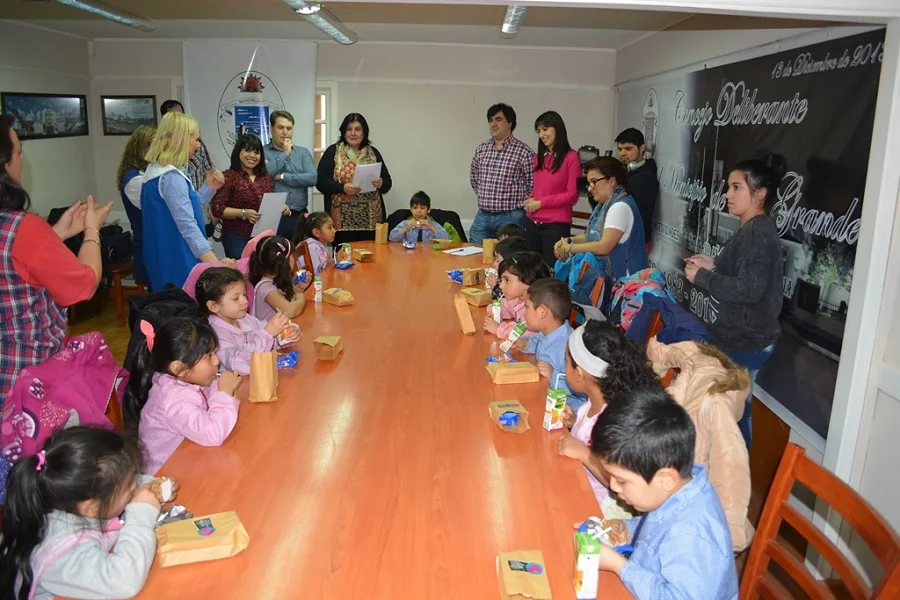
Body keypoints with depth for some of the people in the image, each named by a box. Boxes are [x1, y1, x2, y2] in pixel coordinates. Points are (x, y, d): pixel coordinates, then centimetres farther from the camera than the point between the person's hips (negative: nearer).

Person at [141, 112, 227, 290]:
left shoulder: (156, 171, 13)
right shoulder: (171, 177, -19)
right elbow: (188, 226, -27)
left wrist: (209, 188, 10)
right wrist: (216, 265, -32)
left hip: (165, 260, 11)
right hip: (178, 263, -10)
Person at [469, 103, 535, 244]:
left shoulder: (523, 151, -8)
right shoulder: (481, 149, 9)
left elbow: (532, 185, -6)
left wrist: (517, 203, -2)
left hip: (510, 218, -5)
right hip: (482, 217, 5)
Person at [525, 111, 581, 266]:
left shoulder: (571, 158, -8)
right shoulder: (539, 157, 13)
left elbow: (572, 195, -11)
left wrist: (540, 203, -11)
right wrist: (530, 200, 1)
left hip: (556, 225, -6)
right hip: (532, 223, 7)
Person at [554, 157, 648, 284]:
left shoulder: (621, 206, -17)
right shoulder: (605, 204, 13)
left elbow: (604, 247, -22)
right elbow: (594, 235, 19)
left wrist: (569, 248, -12)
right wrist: (568, 240, 3)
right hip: (605, 273, 8)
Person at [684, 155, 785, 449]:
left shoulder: (758, 232, -21)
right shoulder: (754, 229, 12)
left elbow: (750, 289, -29)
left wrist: (702, 277, -19)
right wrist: (714, 265, 8)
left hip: (745, 341, -11)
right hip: (742, 336, 11)